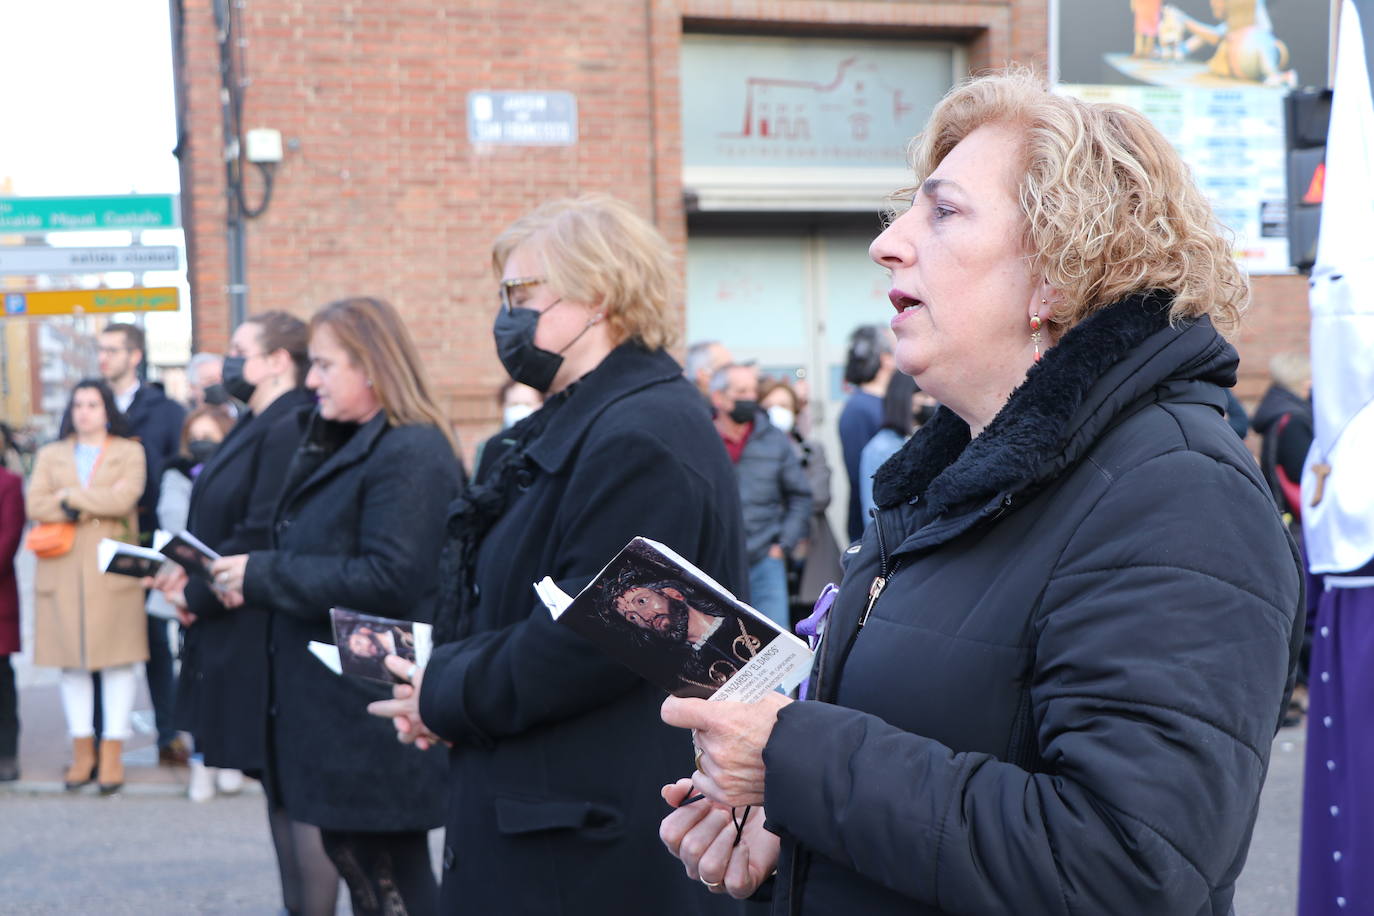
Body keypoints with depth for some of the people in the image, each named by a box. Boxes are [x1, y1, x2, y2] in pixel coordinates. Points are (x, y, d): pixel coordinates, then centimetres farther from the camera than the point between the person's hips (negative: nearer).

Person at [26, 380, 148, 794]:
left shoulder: (129, 452, 9)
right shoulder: (50, 455, 16)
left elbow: (123, 498, -9)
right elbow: (35, 505, 0)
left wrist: (70, 496, -4)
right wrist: (90, 508, -10)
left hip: (113, 570, -3)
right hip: (62, 572, 3)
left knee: (117, 658, -4)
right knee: (71, 660, 3)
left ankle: (113, 752, 0)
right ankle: (82, 749, 10)